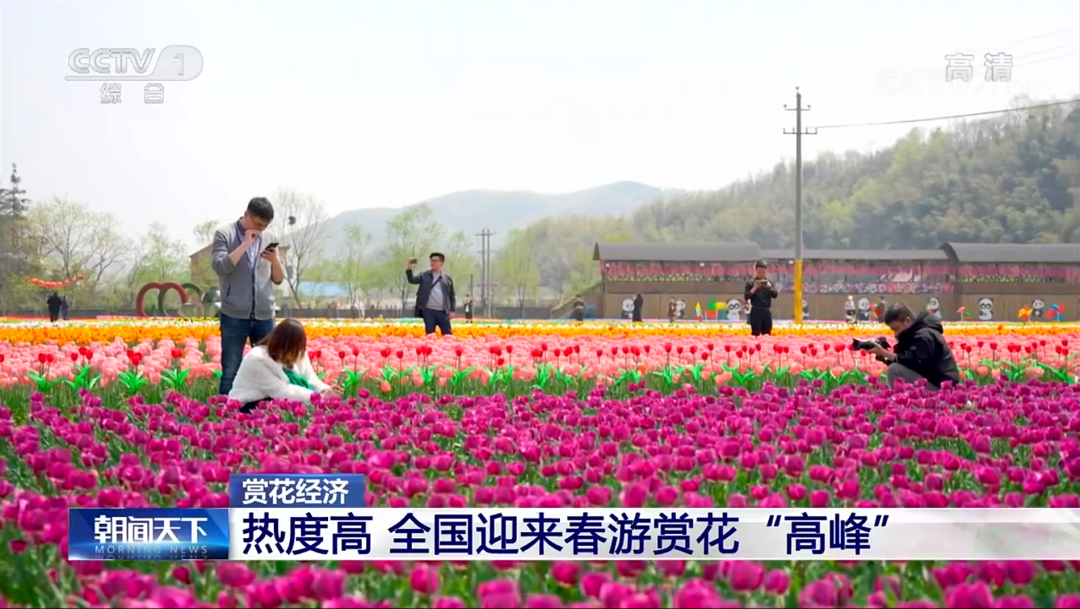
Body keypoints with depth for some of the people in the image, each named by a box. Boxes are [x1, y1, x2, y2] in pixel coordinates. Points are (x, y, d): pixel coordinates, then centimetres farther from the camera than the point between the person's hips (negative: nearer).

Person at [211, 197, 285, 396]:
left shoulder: (268, 238, 10)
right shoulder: (225, 235, -1)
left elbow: (279, 279, 12)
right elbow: (220, 266, -16)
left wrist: (275, 260, -8)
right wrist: (245, 244, -15)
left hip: (264, 315, 4)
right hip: (234, 315, -4)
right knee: (231, 371, -1)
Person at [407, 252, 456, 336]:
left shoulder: (447, 279, 9)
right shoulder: (424, 276, 9)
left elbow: (451, 296, 11)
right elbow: (412, 280, -4)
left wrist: (452, 310, 3)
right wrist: (409, 267, -18)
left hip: (443, 312, 0)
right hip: (428, 311, 0)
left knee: (448, 335, -1)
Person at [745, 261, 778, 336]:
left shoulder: (769, 282, 10)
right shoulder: (751, 283, -1)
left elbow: (775, 295, 4)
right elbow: (746, 297, -7)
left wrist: (769, 287, -13)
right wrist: (754, 288, -19)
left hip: (767, 311, 4)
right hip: (756, 312, -4)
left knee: (767, 335, 5)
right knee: (756, 335, -7)